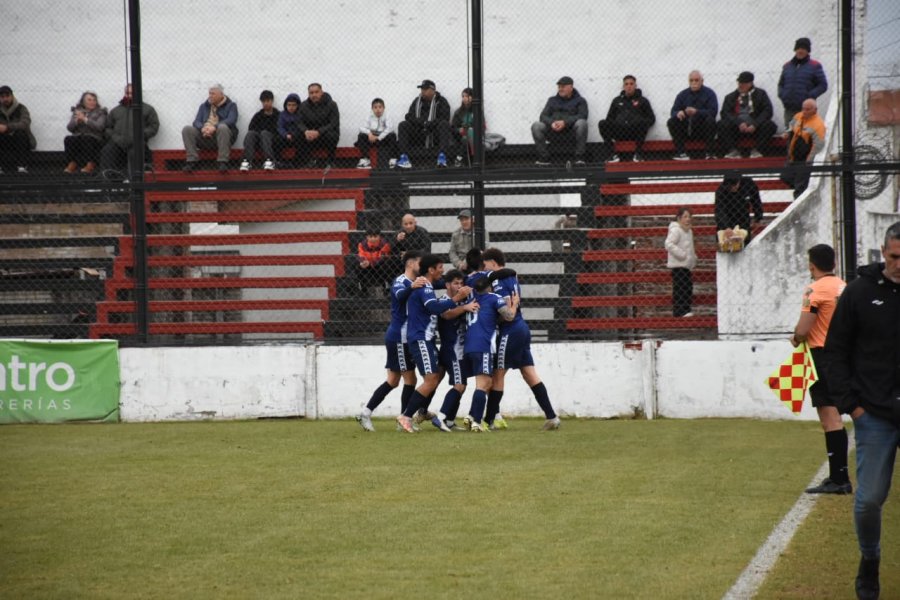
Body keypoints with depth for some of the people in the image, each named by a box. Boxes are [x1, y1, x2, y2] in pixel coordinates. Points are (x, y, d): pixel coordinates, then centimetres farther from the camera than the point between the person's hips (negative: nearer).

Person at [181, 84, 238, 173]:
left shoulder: (230, 105, 8)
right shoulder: (204, 106, 21)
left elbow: (231, 120, -11)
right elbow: (196, 122, 9)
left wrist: (214, 127, -27)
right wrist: (202, 128, -17)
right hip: (204, 135, 4)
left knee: (223, 127, -37)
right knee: (187, 129, -18)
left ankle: (223, 162, -34)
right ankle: (192, 161, -22)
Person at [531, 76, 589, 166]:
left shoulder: (579, 100, 12)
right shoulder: (552, 100, 23)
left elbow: (582, 116, -7)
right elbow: (543, 116, 10)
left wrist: (565, 122, -23)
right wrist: (551, 123, -15)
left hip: (571, 133, -3)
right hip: (553, 133, 3)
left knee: (581, 123, -34)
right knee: (536, 125, -21)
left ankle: (579, 158, -28)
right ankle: (544, 158, -19)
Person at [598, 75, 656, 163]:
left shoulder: (642, 101, 15)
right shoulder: (617, 100, 22)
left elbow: (651, 118, 9)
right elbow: (609, 118, 20)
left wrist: (641, 125, -11)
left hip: (635, 132, -2)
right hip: (619, 132, 2)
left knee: (642, 122, -35)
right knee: (602, 124, -22)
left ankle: (637, 153, -21)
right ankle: (613, 154, -19)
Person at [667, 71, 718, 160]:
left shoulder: (709, 93, 0)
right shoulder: (682, 94, 9)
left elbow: (713, 111, -14)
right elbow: (673, 111, 2)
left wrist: (696, 112, -31)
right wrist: (678, 113, -25)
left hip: (702, 129, -3)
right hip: (686, 129, 3)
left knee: (710, 121, -33)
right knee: (672, 122, -21)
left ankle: (710, 153, -26)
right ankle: (680, 152, -21)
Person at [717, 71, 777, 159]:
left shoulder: (760, 94, 11)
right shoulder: (731, 97, 14)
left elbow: (767, 111, -2)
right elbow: (725, 113, -1)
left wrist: (755, 125, -17)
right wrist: (739, 123, -19)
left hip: (754, 128, -1)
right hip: (737, 128, 1)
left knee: (770, 126, -30)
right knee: (722, 125, -27)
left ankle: (756, 151, -22)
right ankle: (733, 151, -23)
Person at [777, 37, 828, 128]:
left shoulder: (815, 66, 3)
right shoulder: (787, 66, 17)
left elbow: (823, 85, -1)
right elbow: (781, 84, 23)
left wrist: (810, 96, -12)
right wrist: (782, 95, 3)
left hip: (806, 109, -5)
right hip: (789, 110, 5)